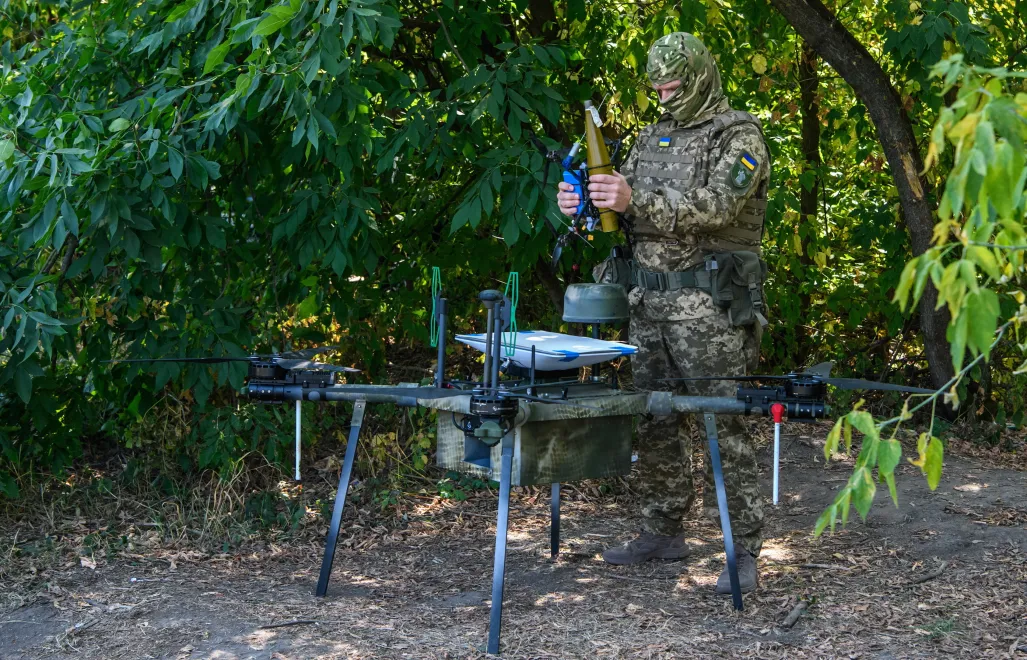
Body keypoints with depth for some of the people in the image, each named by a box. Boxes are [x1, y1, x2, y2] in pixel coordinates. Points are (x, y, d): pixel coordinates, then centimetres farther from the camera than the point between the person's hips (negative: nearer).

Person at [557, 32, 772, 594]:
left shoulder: (739, 135, -5)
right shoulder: (653, 137, 17)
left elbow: (714, 208, -19)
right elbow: (625, 209, 16)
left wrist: (635, 200, -27)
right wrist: (584, 204, -6)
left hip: (708, 302, -7)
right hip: (648, 298, 7)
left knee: (722, 425, -7)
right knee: (655, 424, 10)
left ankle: (743, 551, -2)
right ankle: (663, 532, 22)